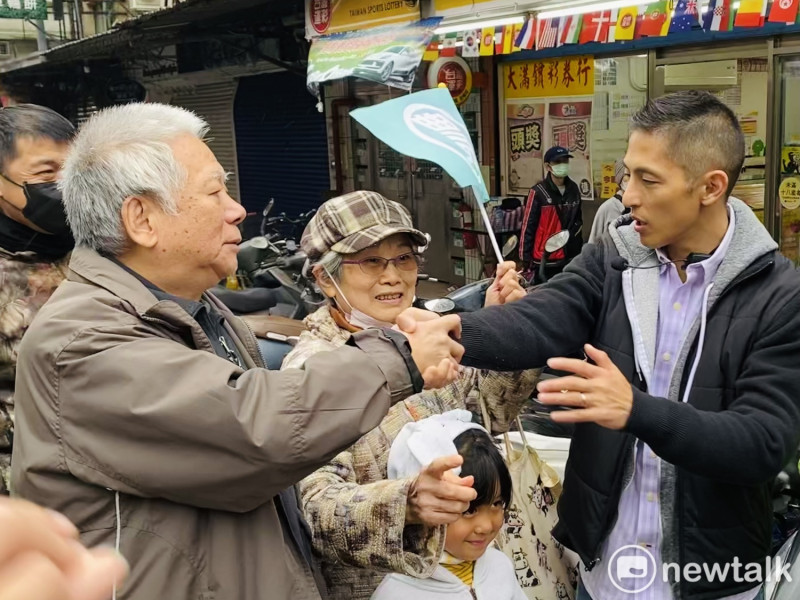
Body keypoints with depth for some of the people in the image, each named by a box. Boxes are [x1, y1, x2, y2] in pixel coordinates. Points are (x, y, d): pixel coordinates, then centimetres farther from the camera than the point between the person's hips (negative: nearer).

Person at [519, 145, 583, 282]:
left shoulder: (573, 189, 6)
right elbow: (528, 226, -9)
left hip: (570, 258, 5)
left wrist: (579, 250, 15)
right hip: (545, 260, -5)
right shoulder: (538, 192, -11)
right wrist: (525, 258, -9)